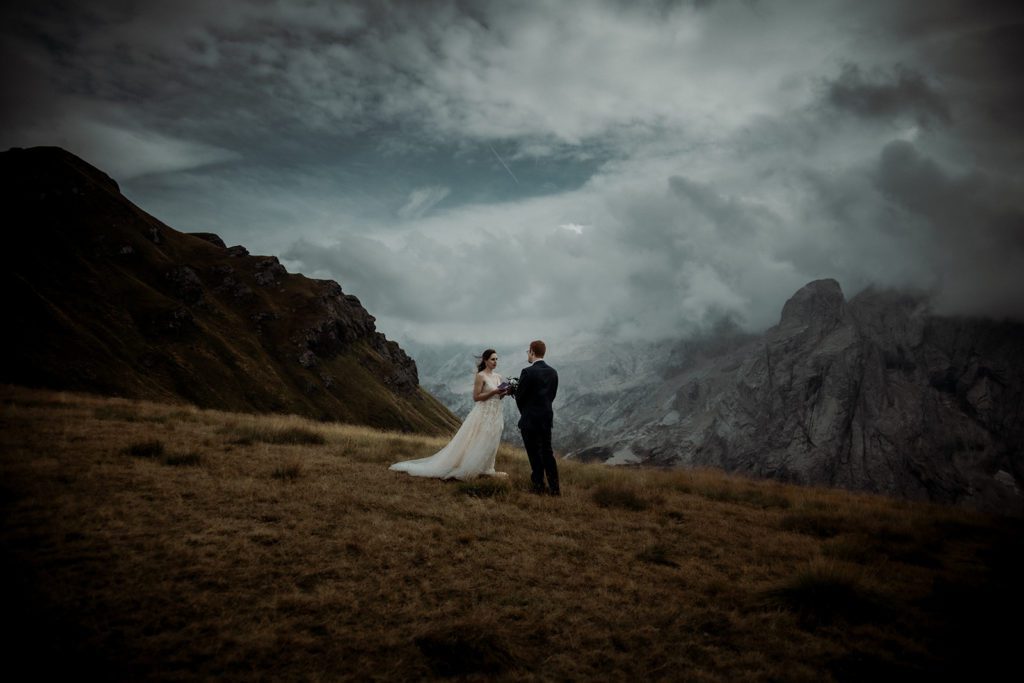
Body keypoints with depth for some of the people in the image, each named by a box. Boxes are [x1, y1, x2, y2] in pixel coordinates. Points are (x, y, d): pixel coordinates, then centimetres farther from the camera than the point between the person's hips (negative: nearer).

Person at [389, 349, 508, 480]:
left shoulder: (498, 377, 11)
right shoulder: (480, 376, -10)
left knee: (490, 443, 9)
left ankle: (487, 469, 17)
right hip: (483, 414, -7)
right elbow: (476, 397, -13)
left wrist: (503, 393, -6)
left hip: (495, 414, 7)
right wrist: (493, 392, -21)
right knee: (475, 443, -5)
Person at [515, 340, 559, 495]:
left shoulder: (527, 372, -16)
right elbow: (552, 395, 8)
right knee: (547, 452, 13)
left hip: (530, 419, -6)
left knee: (534, 454, 5)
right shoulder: (553, 372, 3)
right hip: (547, 418, 6)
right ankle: (554, 487, 14)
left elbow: (519, 397, -9)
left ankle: (538, 486, 13)